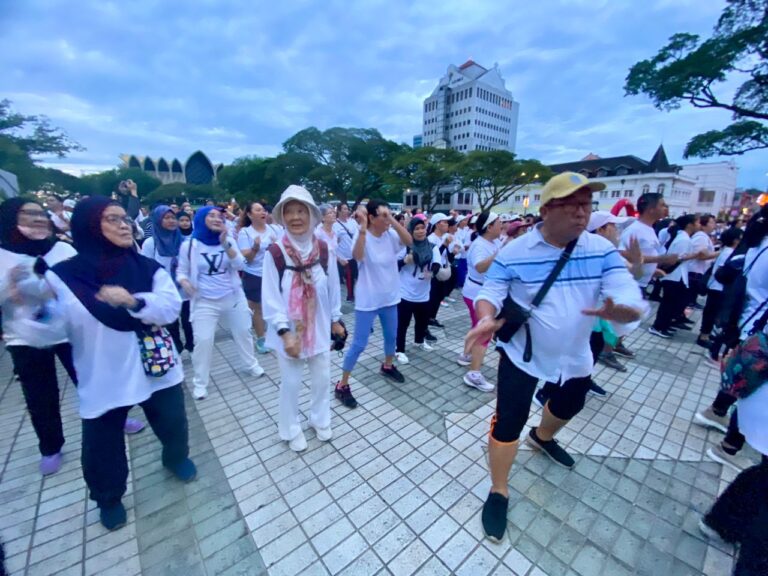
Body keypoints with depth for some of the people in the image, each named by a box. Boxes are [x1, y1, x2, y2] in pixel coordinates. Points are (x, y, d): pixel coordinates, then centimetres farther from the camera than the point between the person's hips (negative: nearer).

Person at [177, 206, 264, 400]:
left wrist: (225, 243, -20)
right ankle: (200, 383, 15)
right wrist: (184, 282, -18)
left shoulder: (229, 240, 3)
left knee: (243, 332, 12)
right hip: (205, 302, -2)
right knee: (203, 340, -4)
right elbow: (182, 271, 4)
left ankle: (250, 365, 34)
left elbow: (240, 265, -10)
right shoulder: (189, 245, -3)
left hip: (233, 298, 3)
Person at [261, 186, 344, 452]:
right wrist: (284, 332, -18)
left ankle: (320, 419, 44)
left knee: (322, 377, 17)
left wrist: (336, 319, 7)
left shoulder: (322, 249, -6)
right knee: (290, 383, 14)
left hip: (319, 327, 3)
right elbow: (271, 297, -12)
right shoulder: (275, 253, -13)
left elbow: (333, 287, 2)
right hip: (289, 330, -2)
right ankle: (291, 430, 39)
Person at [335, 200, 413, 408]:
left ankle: (388, 366, 50)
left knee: (391, 336, 22)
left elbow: (409, 241, -20)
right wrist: (362, 228, -39)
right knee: (359, 344, -1)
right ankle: (342, 385, 15)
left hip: (389, 297, 6)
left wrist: (393, 221, -26)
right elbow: (357, 255, -35)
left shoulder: (391, 235, -3)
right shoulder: (363, 236, -16)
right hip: (368, 300, -5)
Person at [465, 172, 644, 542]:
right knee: (508, 422, -4)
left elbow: (632, 302, -16)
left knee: (570, 405, 29)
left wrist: (617, 310, -41)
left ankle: (542, 437, 65)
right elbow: (490, 294, -14)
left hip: (574, 355, 5)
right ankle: (499, 492, 23)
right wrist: (486, 319, -37)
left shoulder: (603, 250, -10)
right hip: (523, 354, -4)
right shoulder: (514, 252, -17)